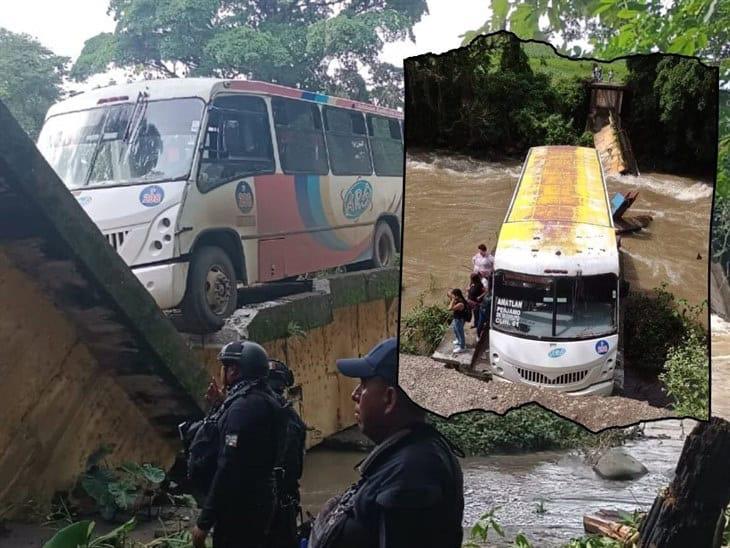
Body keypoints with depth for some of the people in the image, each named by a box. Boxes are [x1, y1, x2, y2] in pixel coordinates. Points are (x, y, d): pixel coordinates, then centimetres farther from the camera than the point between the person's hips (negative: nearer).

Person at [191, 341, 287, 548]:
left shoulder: (243, 406, -20)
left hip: (240, 509, -9)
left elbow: (228, 468, -24)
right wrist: (222, 405, 19)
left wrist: (204, 521, -20)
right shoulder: (267, 401, 9)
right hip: (258, 503, 9)